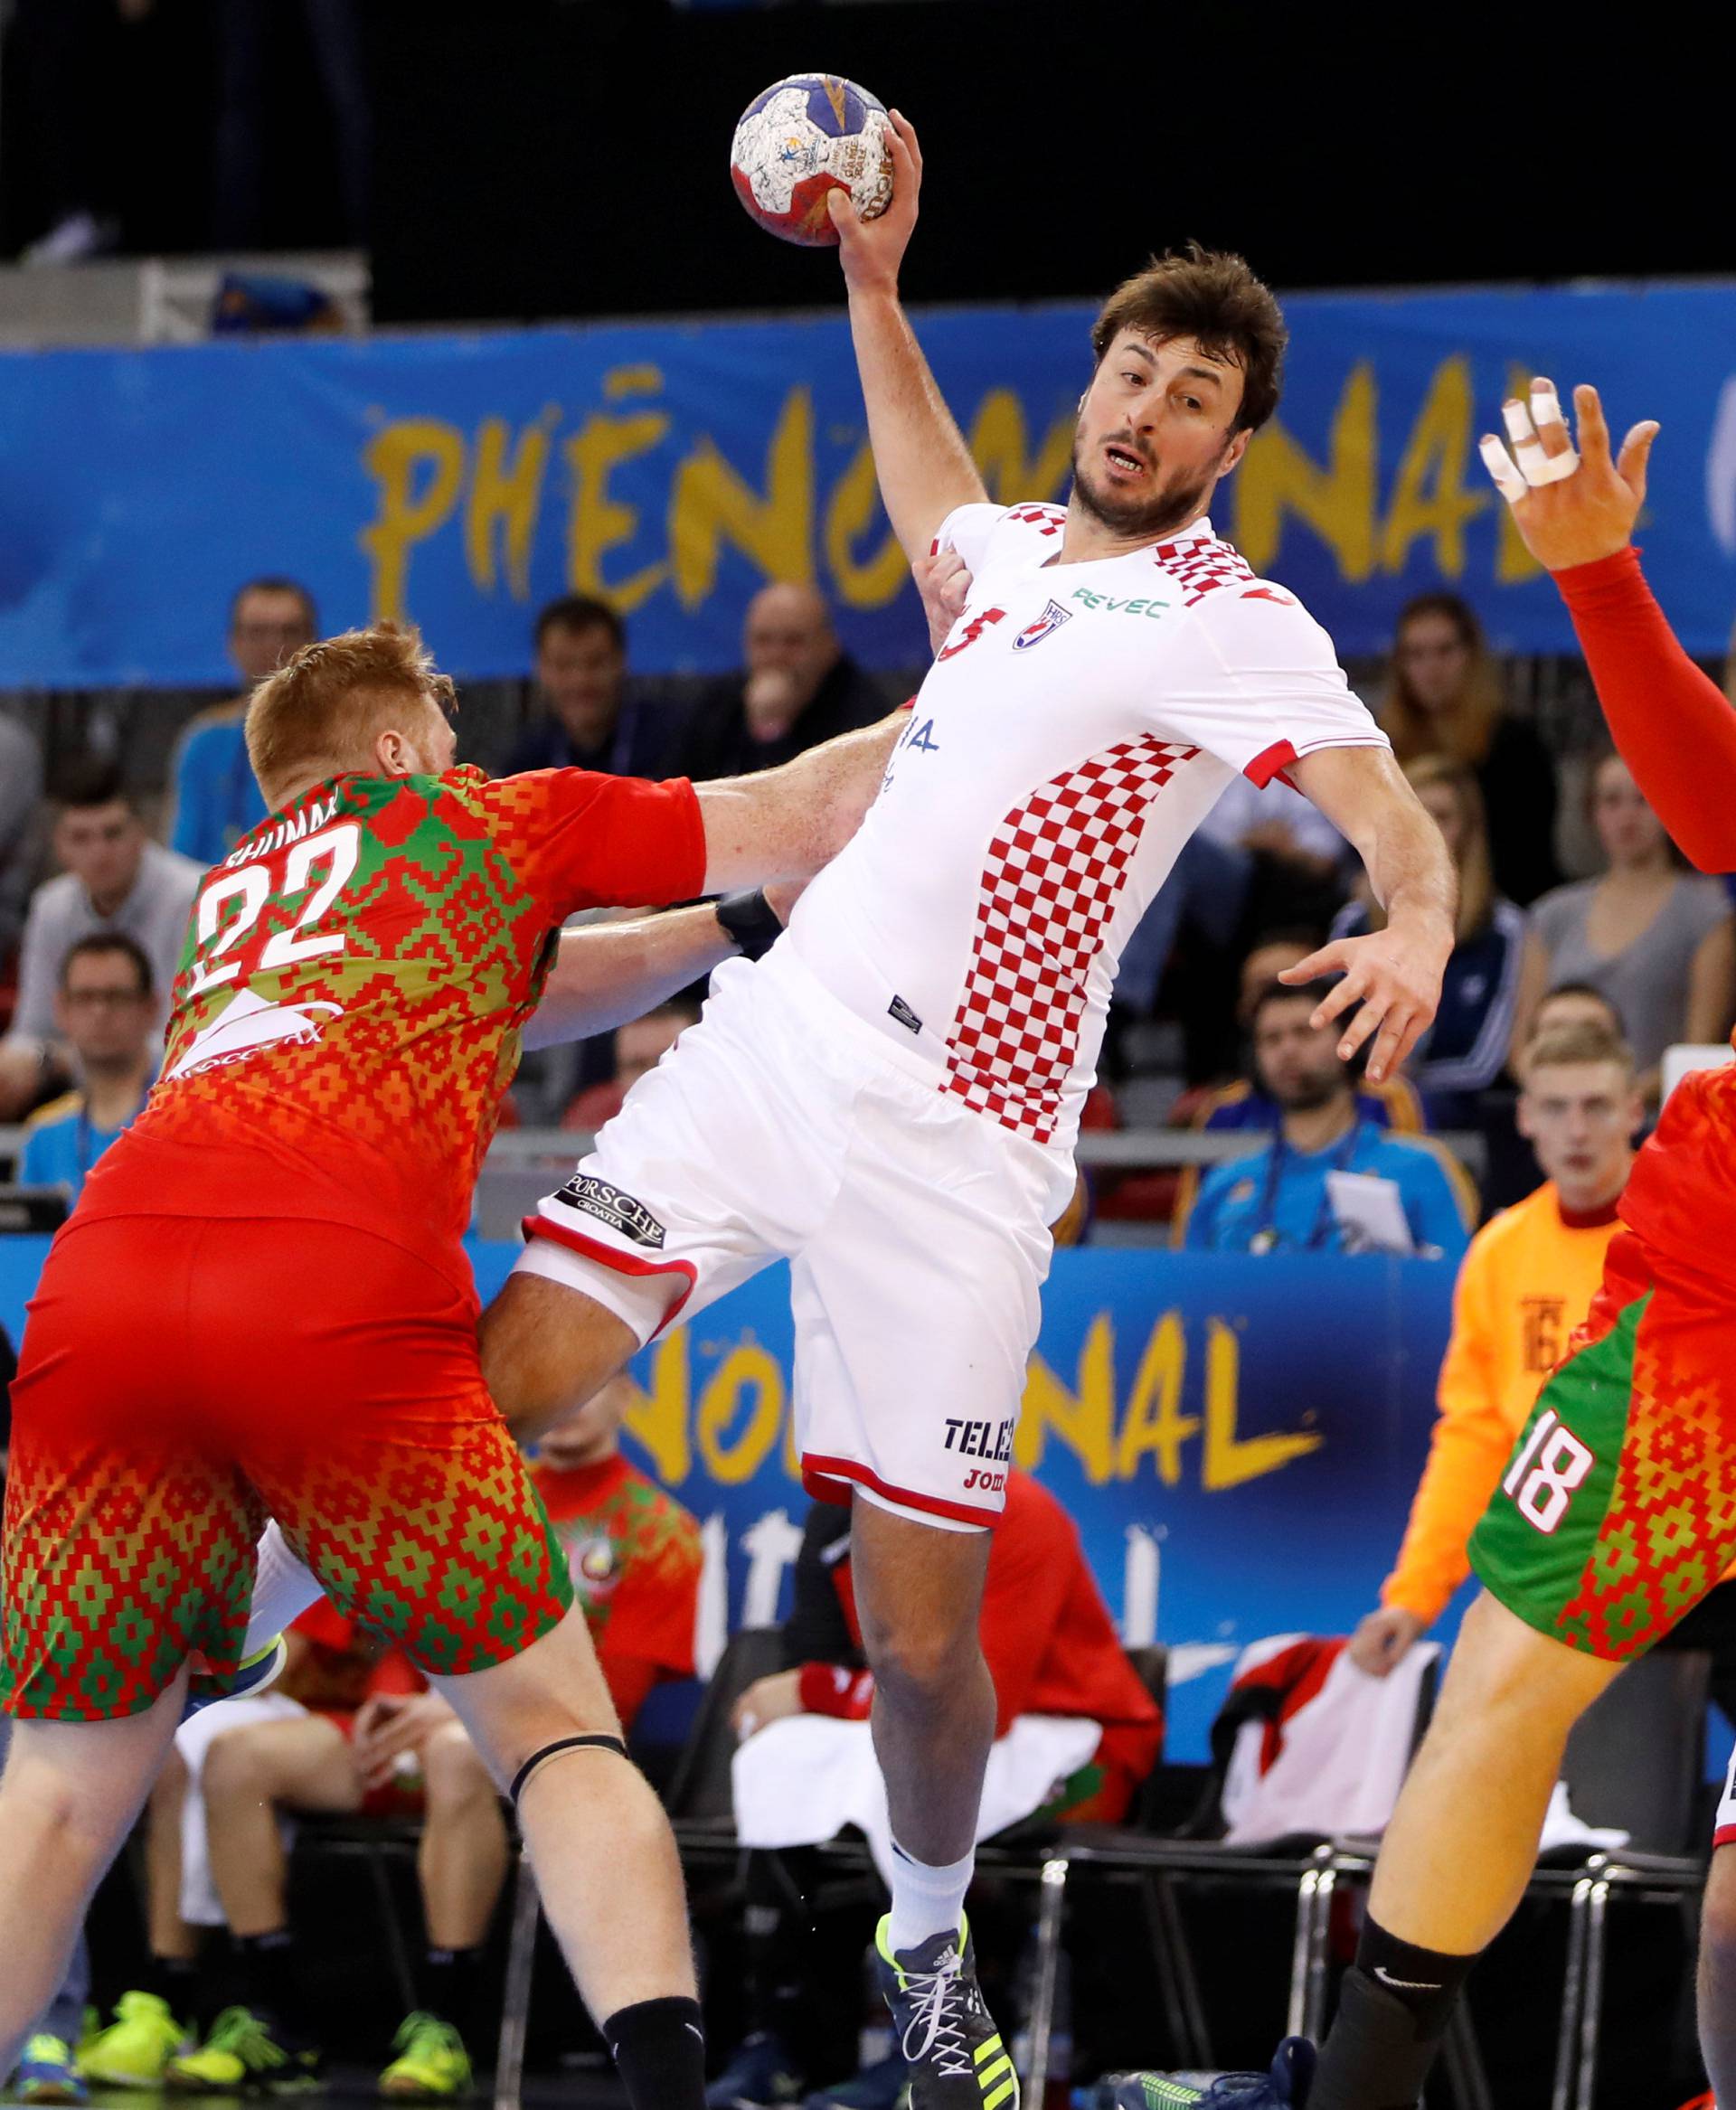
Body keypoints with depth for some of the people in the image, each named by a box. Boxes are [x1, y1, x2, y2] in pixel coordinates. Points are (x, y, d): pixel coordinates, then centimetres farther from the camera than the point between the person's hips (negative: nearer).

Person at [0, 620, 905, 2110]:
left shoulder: (235, 886, 39)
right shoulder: (487, 819, 27)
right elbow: (813, 816, 34)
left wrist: (744, 925, 59)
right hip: (343, 1297, -4)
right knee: (553, 1733, 7)